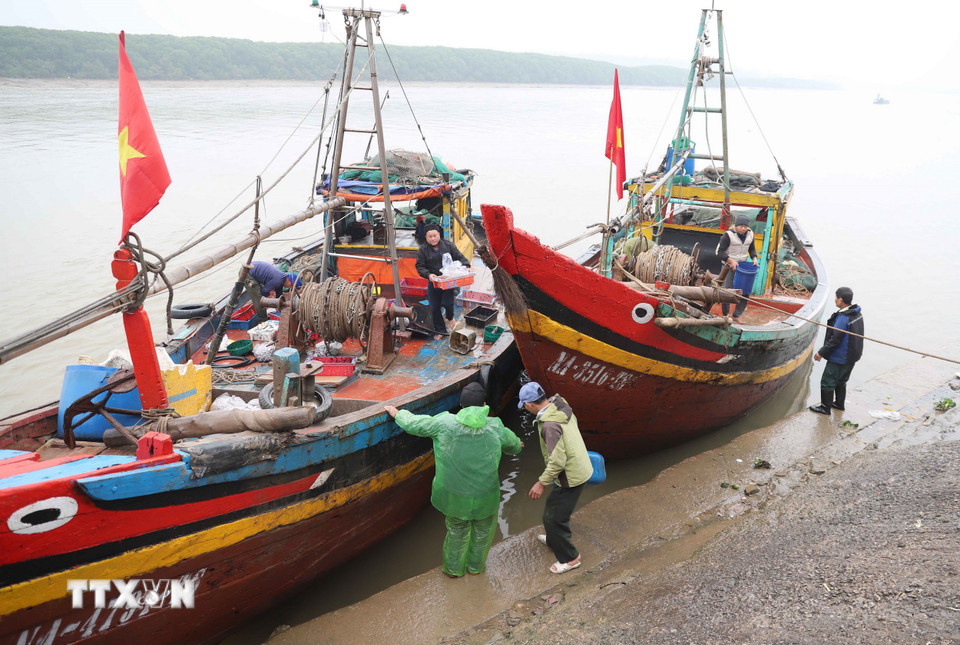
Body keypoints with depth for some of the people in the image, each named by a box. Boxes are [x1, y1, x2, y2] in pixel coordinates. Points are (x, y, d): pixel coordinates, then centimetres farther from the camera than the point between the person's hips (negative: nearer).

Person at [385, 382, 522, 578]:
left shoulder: (445, 423, -15)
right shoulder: (495, 427, -11)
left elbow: (413, 423, -4)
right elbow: (511, 442, 11)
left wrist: (396, 412, 16)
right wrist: (517, 445, 35)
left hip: (454, 496, 0)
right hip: (484, 496, 0)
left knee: (457, 531, 24)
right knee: (483, 531, 25)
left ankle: (453, 568, 41)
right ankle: (475, 566, 43)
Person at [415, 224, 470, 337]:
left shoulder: (448, 245, -1)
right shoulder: (423, 250, -2)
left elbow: (459, 257, 3)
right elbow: (420, 267, -4)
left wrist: (465, 266, -15)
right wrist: (428, 274, -22)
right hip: (433, 282, 1)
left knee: (447, 303, -12)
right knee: (434, 308, 4)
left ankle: (450, 317, 26)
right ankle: (440, 331, 22)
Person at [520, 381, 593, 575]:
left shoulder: (550, 424, -31)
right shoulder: (561, 405, -4)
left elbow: (557, 461, -29)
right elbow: (573, 423, 16)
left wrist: (542, 483, -18)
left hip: (570, 478, -10)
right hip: (581, 469, 10)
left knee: (553, 517, 6)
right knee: (554, 507, 28)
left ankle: (569, 557, 22)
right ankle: (554, 540, 50)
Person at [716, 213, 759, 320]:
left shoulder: (750, 234, 2)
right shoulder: (728, 235, -16)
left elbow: (752, 249, 17)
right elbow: (720, 252, -15)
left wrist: (754, 258, -2)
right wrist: (730, 260, -27)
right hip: (729, 266, -5)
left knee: (745, 292, 3)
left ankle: (737, 315, 16)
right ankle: (725, 315, 10)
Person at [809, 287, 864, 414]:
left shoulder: (843, 318, -26)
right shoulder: (857, 314, 4)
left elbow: (835, 339, -25)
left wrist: (821, 352, -16)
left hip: (839, 358, -9)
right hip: (852, 356, 9)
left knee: (827, 381, 2)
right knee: (841, 380, 24)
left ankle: (825, 407, 10)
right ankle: (839, 403, 36)